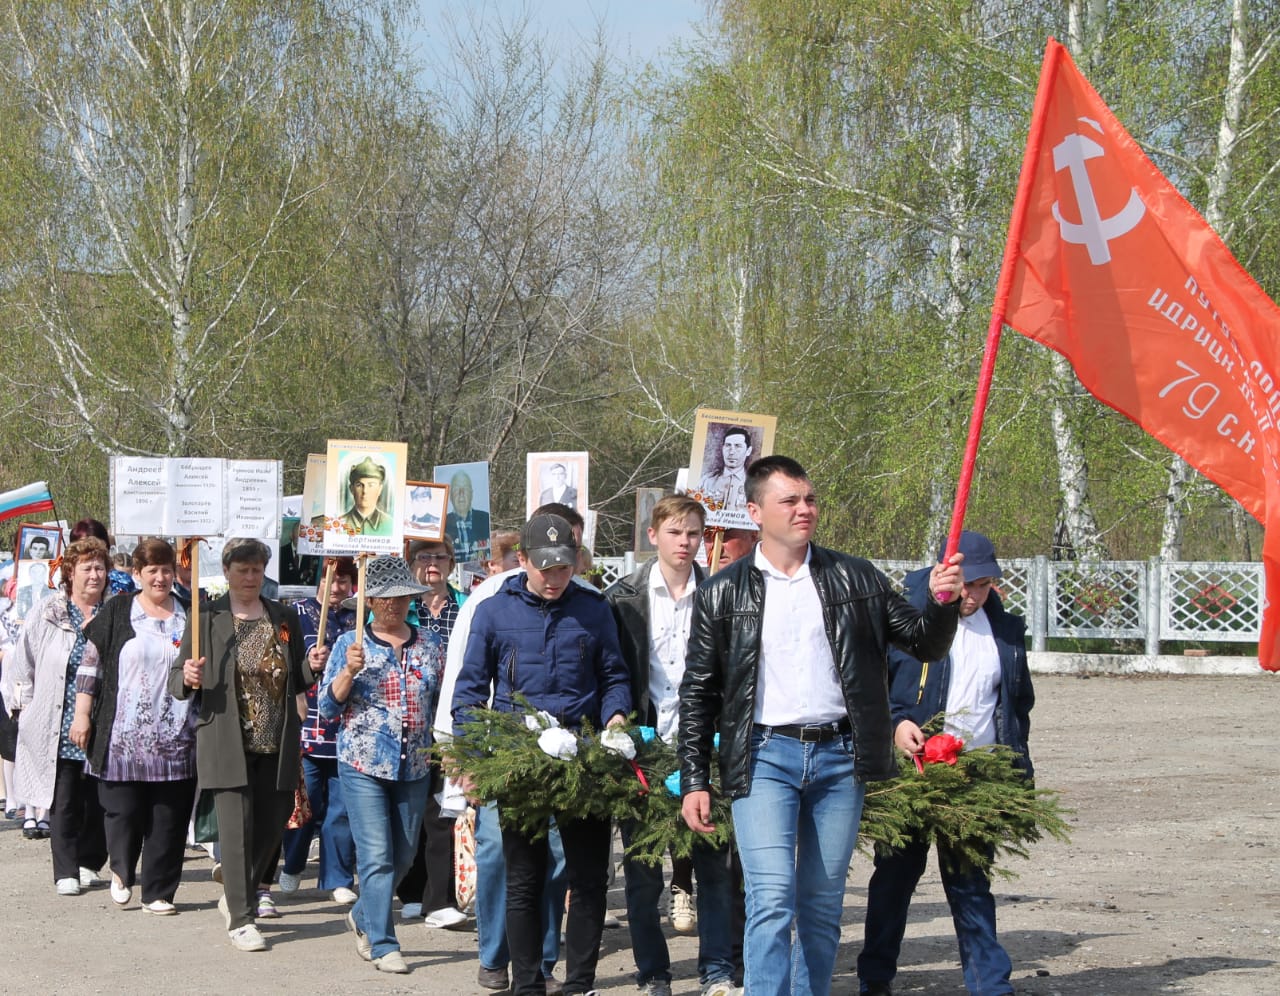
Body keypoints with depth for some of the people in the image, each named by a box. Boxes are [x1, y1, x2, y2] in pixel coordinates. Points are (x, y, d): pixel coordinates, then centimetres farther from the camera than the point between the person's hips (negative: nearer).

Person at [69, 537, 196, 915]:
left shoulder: (188, 615, 10)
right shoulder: (118, 612, 4)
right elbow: (91, 665, 4)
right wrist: (82, 715, 0)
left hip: (175, 739, 2)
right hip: (124, 737, -2)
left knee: (169, 818, 1)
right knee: (124, 810, -1)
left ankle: (158, 893, 10)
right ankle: (121, 872, 27)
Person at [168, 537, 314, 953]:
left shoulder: (285, 618, 11)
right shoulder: (207, 618, 1)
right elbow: (177, 680, 1)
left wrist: (311, 667, -4)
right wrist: (188, 678, -21)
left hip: (276, 745, 4)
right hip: (228, 743, -4)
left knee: (271, 825, 8)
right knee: (237, 827, -8)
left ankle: (236, 895, 31)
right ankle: (241, 919, -1)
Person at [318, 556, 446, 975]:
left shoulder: (430, 644, 8)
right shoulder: (350, 644, 0)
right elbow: (328, 707, -2)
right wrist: (350, 670, -17)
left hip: (414, 768, 4)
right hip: (364, 766, -4)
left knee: (403, 855, 12)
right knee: (377, 856, -9)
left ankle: (363, 916, 36)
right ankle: (383, 945, -2)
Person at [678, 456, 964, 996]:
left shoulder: (854, 578, 9)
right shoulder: (723, 594, 5)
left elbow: (924, 644, 11)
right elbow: (697, 692, 7)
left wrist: (942, 603, -11)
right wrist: (693, 781, 2)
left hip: (839, 755, 2)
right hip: (764, 755, -2)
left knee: (823, 905, 8)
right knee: (772, 899, -14)